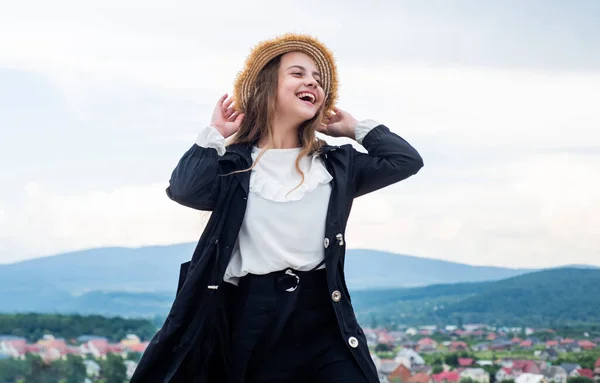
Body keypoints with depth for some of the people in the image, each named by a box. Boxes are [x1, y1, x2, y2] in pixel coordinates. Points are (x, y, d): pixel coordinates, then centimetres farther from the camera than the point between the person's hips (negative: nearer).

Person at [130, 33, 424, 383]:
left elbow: (407, 160, 8)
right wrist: (215, 134, -1)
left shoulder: (336, 164, 15)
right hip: (253, 320, -2)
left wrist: (356, 128, 16)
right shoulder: (234, 163, 5)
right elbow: (185, 189, -13)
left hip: (324, 317, 2)